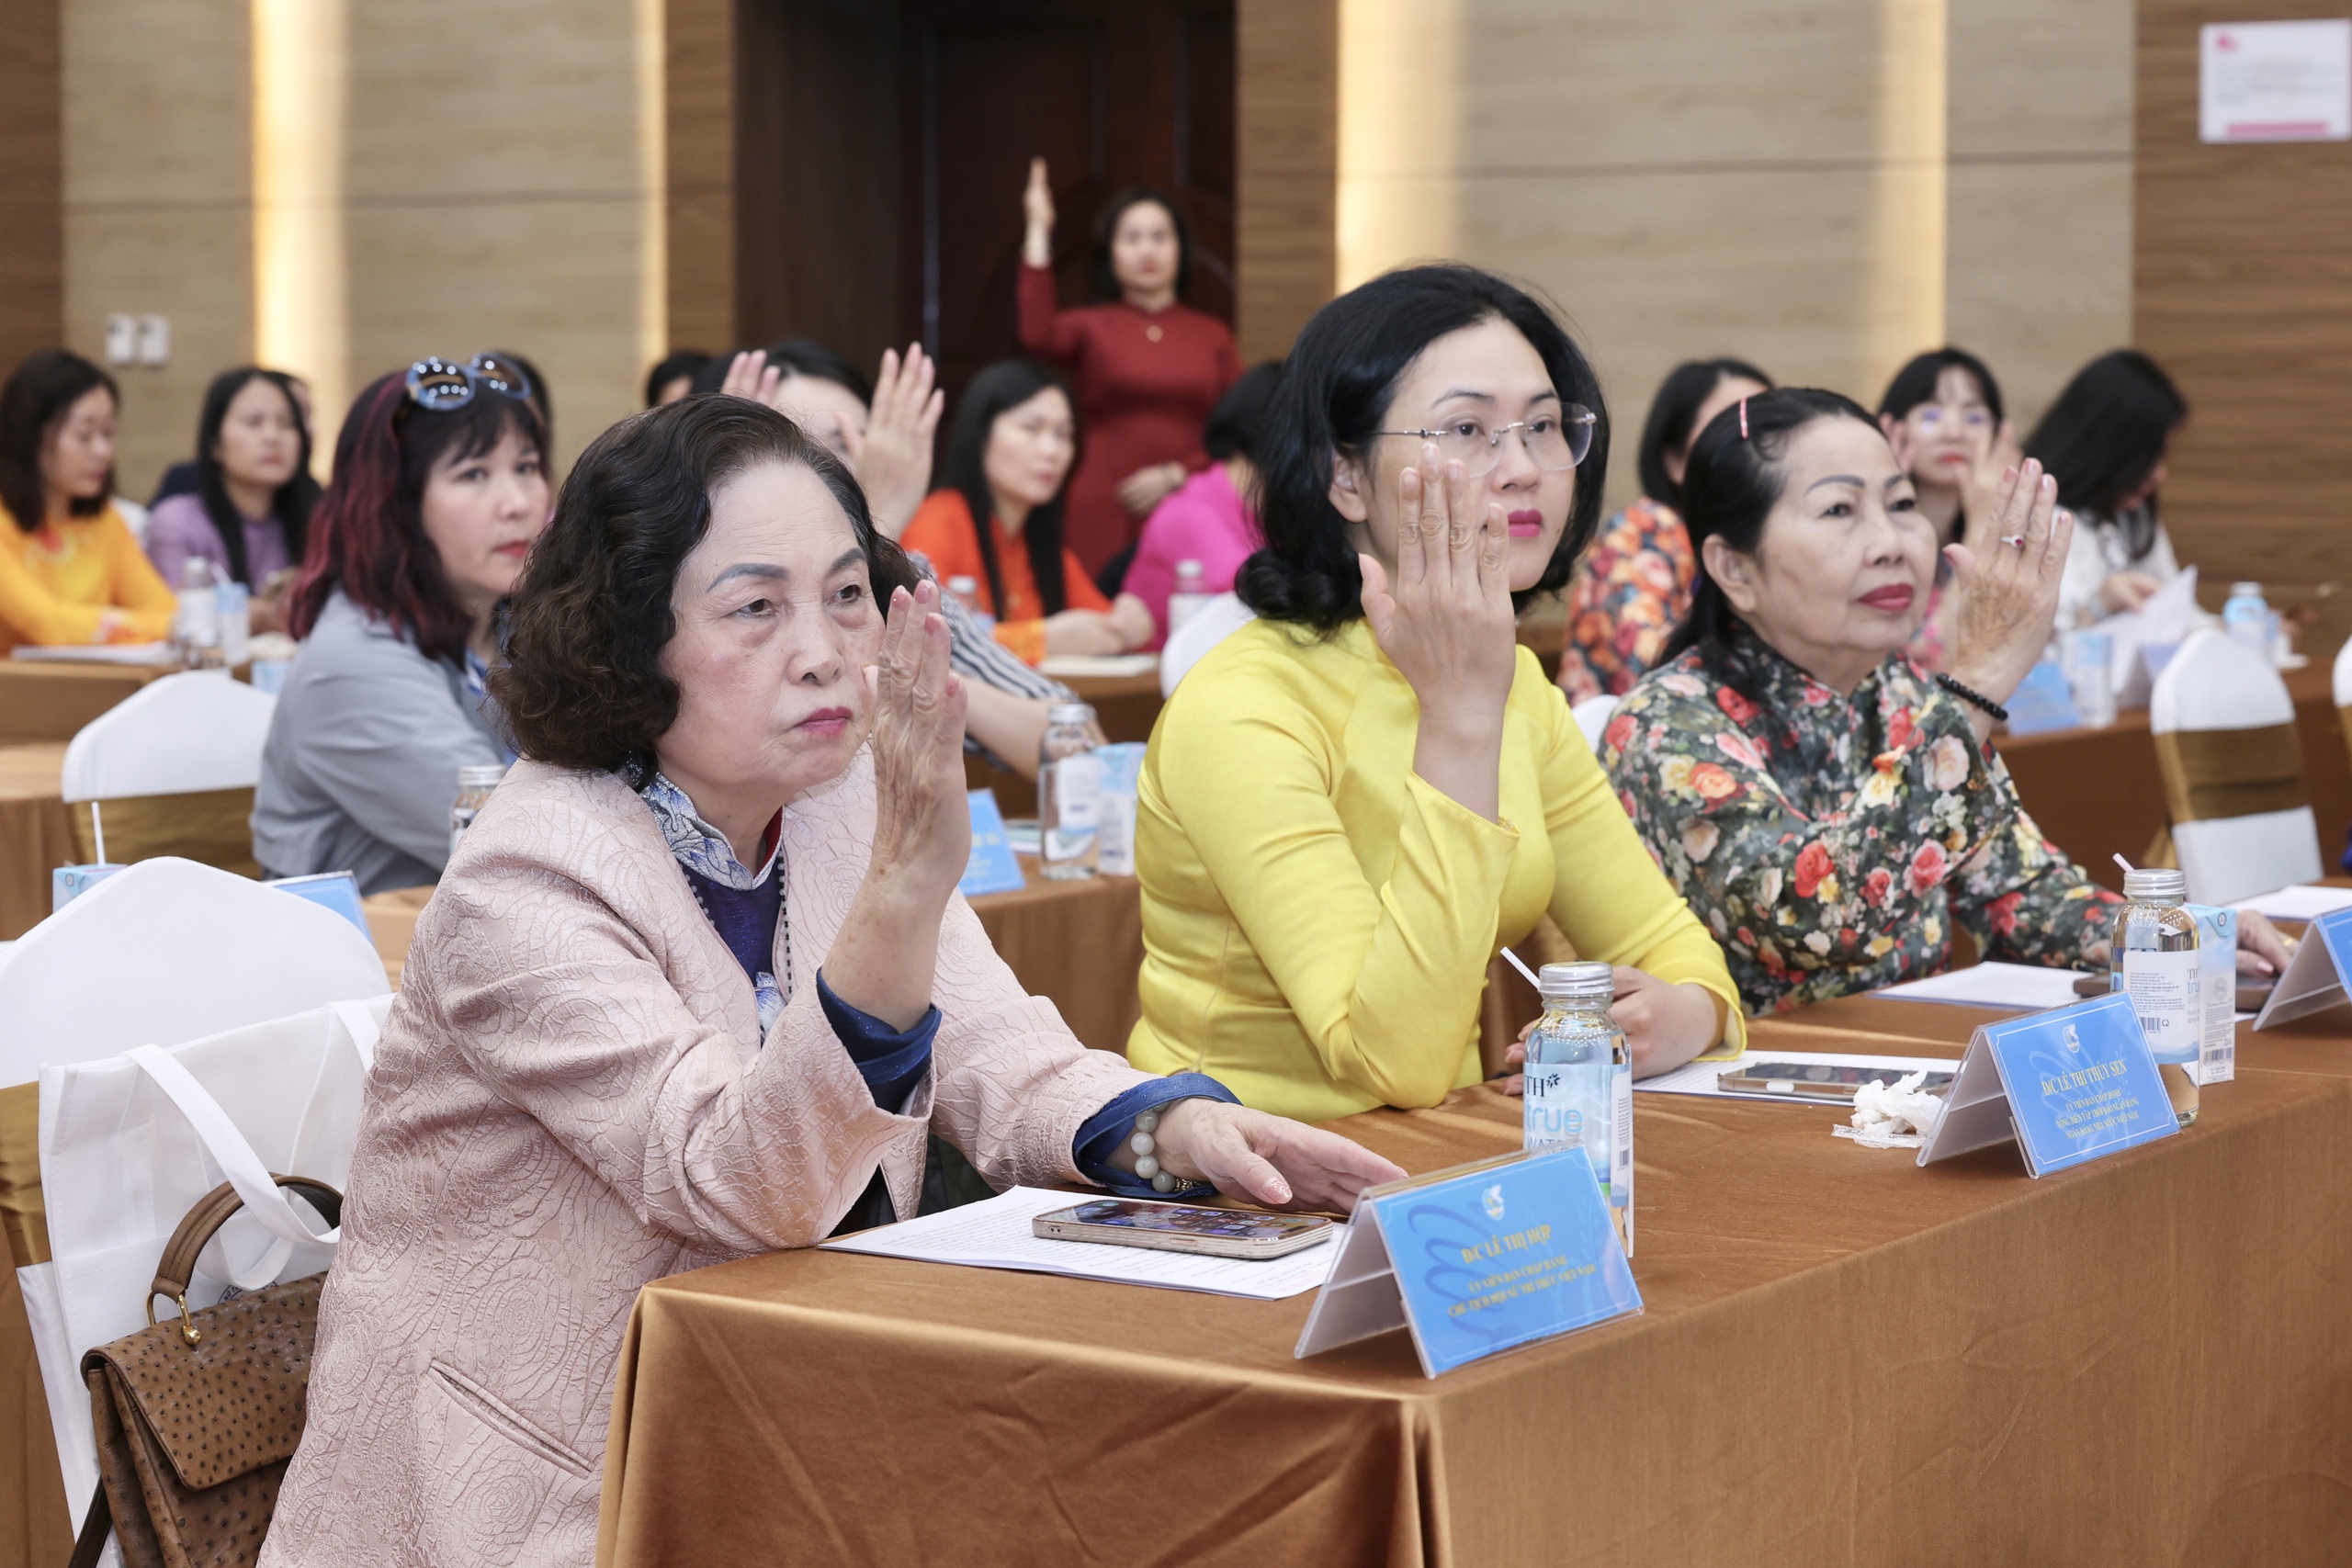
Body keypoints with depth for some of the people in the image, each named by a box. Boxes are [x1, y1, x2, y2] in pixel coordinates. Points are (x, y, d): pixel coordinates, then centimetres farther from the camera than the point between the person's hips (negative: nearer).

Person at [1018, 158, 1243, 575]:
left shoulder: (1213, 335, 12)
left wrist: (1176, 476, -5)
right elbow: (1038, 337, -16)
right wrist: (1038, 233, -14)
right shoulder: (1092, 326, 7)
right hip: (1107, 520, -1)